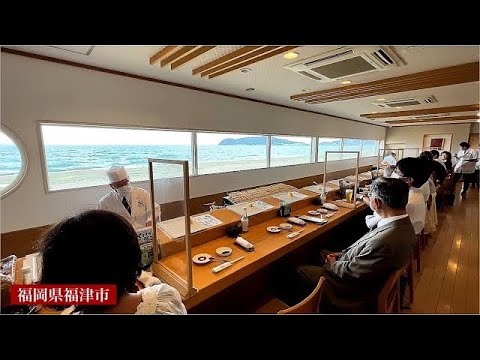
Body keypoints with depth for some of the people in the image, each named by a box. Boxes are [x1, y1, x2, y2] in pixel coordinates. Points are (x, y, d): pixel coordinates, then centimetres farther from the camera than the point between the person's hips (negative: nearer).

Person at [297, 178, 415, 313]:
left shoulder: (385, 241, -39)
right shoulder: (404, 223, -9)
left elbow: (353, 272, -26)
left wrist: (333, 264, -7)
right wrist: (343, 254, 2)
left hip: (359, 288, -8)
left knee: (300, 271, 1)